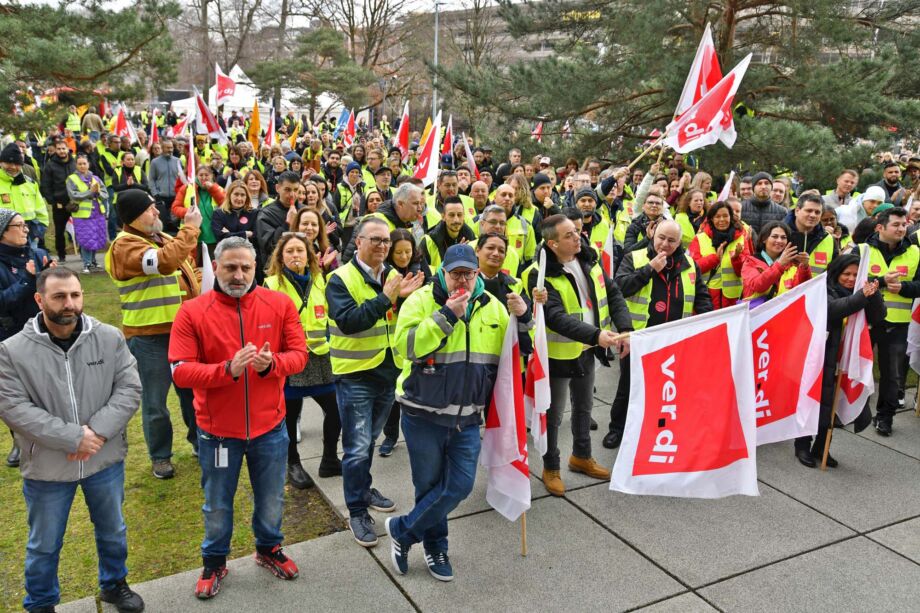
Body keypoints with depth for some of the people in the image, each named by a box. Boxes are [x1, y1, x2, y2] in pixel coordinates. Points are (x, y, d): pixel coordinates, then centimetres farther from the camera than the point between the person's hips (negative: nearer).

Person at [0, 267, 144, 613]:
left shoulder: (110, 338, -7)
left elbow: (129, 389, -9)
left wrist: (97, 431, -23)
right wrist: (74, 439, -22)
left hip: (106, 460, 2)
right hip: (46, 467, -2)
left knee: (112, 532, 21)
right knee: (44, 545, 17)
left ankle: (114, 585, 46)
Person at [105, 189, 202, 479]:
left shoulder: (162, 238, 12)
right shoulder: (123, 246, -15)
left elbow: (184, 272, 23)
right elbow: (164, 261, -32)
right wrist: (190, 229, -23)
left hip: (183, 330, 7)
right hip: (149, 336, -7)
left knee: (193, 389, 18)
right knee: (155, 401, 6)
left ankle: (199, 440, 36)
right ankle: (160, 456, 23)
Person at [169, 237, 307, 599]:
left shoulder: (280, 304, -7)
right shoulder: (192, 312, -12)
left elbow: (299, 355, -6)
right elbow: (180, 371, -16)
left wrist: (271, 363, -27)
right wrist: (228, 369, -30)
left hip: (270, 426, 2)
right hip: (217, 430, -1)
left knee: (271, 499, 21)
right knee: (217, 505, 18)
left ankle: (268, 549, 47)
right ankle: (214, 562, 42)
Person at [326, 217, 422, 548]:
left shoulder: (393, 276, 6)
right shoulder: (341, 279, -13)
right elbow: (348, 321, -26)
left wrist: (406, 298, -14)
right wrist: (385, 299, -27)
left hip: (387, 371, 6)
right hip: (355, 374, -6)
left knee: (369, 440, 22)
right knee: (358, 446, -1)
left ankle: (363, 489, 40)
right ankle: (357, 512, 11)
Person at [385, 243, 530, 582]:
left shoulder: (492, 306, 5)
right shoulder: (421, 300, -9)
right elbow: (406, 345, -23)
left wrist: (523, 318, -6)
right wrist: (447, 315, -26)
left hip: (467, 417, 4)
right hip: (423, 415, -3)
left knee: (460, 485, 1)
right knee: (430, 486, 10)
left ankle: (402, 531, 22)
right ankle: (435, 547, 34)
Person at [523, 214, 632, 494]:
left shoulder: (588, 261, -1)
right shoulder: (540, 275, -23)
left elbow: (613, 294, 1)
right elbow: (556, 317, -32)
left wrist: (625, 328, -13)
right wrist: (596, 335, -41)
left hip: (588, 350, 7)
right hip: (559, 353, -7)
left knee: (584, 406, 23)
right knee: (554, 413, 8)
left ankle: (581, 456, 43)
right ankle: (551, 468, 27)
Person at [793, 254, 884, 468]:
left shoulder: (860, 293, 10)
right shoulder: (824, 290, -5)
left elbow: (878, 319, -1)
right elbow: (832, 309, -25)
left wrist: (874, 295, -17)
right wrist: (861, 297, -31)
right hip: (824, 358, -5)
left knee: (831, 405, 10)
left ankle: (820, 447, 26)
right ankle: (802, 446, 18)